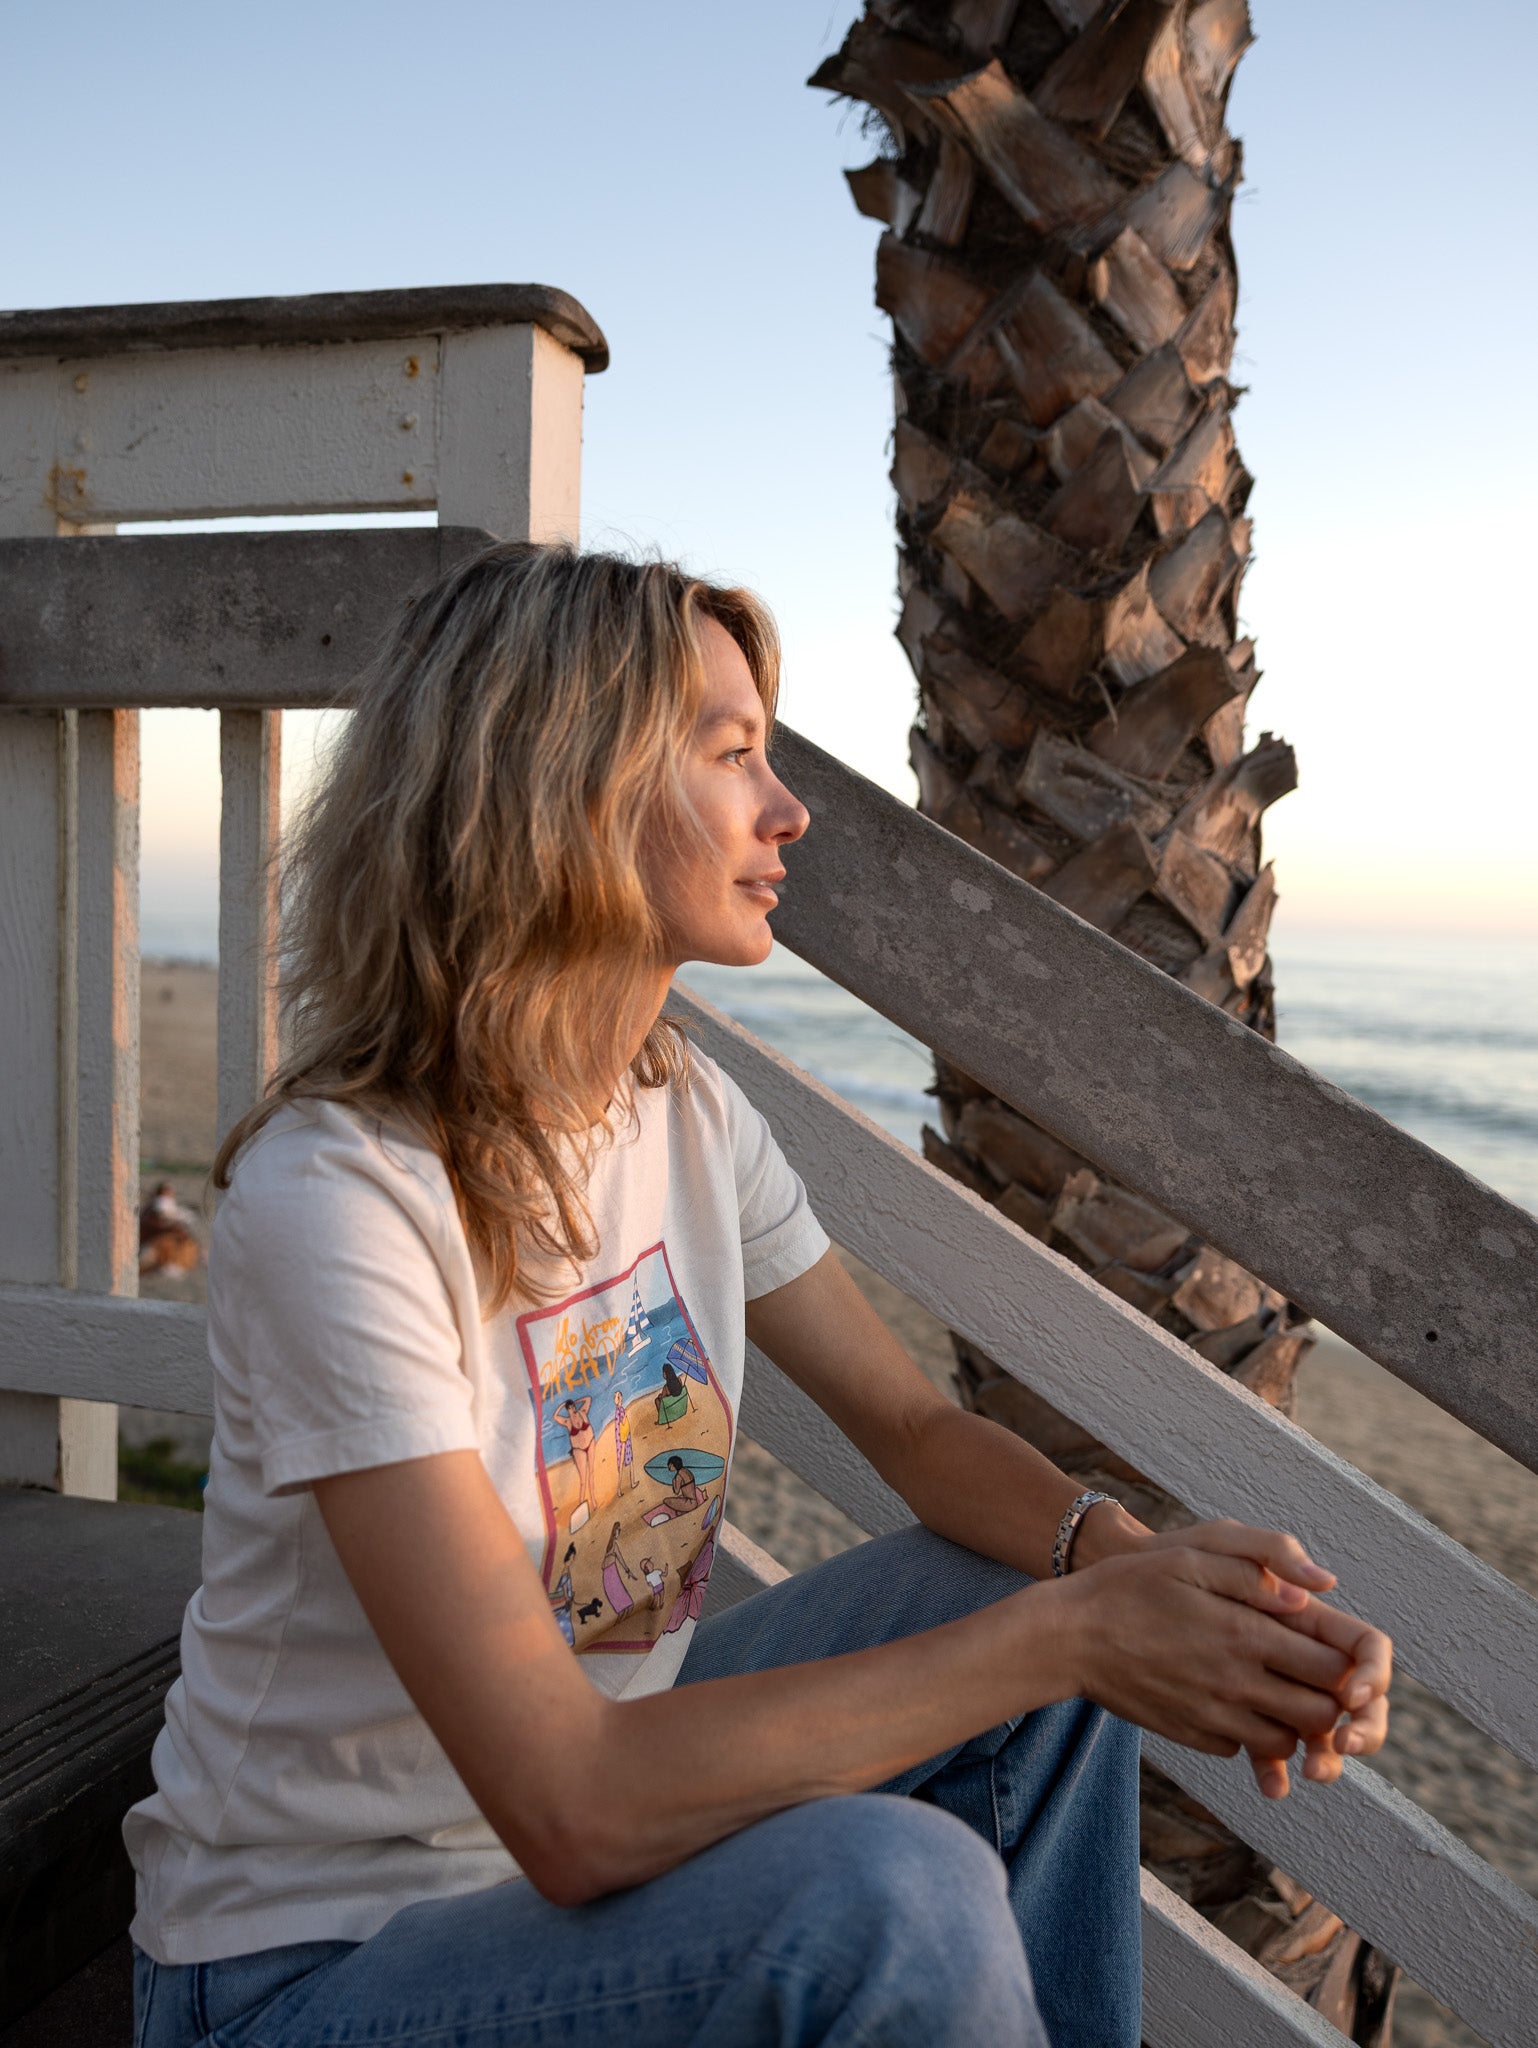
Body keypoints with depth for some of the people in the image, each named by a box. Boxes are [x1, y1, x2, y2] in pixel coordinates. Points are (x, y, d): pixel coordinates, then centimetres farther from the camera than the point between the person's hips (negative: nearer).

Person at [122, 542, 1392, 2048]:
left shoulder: (686, 1113, -3)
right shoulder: (339, 1198, -28)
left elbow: (914, 1428, 3)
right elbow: (573, 1809, -31)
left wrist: (1130, 1560, -18)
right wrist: (1069, 1630, -29)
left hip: (605, 1769, 7)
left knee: (1040, 1593, -1)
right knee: (893, 1895, -31)